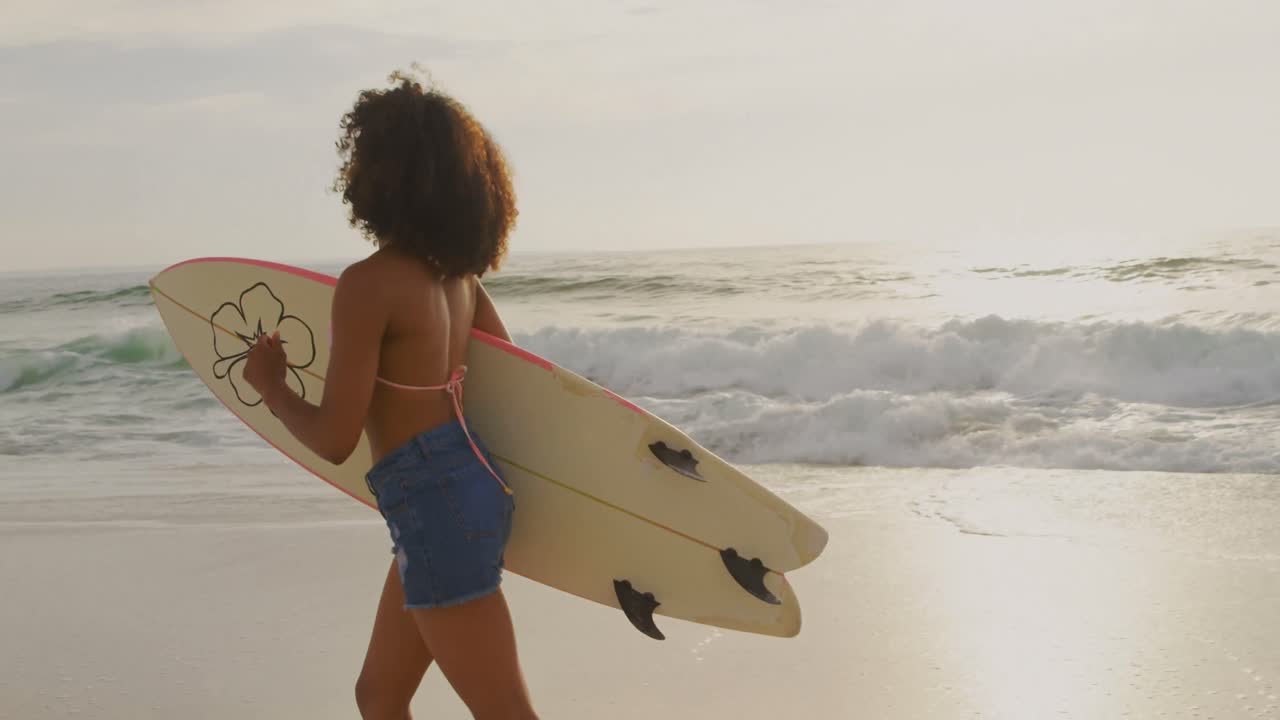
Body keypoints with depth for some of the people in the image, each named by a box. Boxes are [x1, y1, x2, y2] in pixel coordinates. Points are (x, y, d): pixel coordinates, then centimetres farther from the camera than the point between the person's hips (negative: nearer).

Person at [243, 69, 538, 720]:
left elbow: (334, 440, -15)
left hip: (435, 507, -9)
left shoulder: (367, 282, -16)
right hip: (469, 488, 9)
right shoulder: (456, 272, 8)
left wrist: (269, 384, 2)